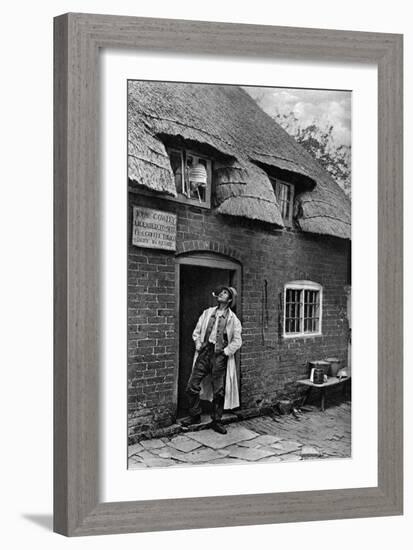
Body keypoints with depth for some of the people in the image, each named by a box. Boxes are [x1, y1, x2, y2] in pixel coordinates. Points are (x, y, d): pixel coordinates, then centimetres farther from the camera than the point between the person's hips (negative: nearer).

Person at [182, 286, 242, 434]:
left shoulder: (232, 319, 1)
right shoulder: (207, 313, 10)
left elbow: (237, 341, 0)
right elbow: (197, 332, 16)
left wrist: (225, 352, -7)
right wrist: (198, 345, 4)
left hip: (220, 357, -2)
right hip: (204, 354, 3)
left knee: (219, 392, 3)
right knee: (192, 386, -1)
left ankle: (216, 421, 17)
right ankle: (195, 416, 16)